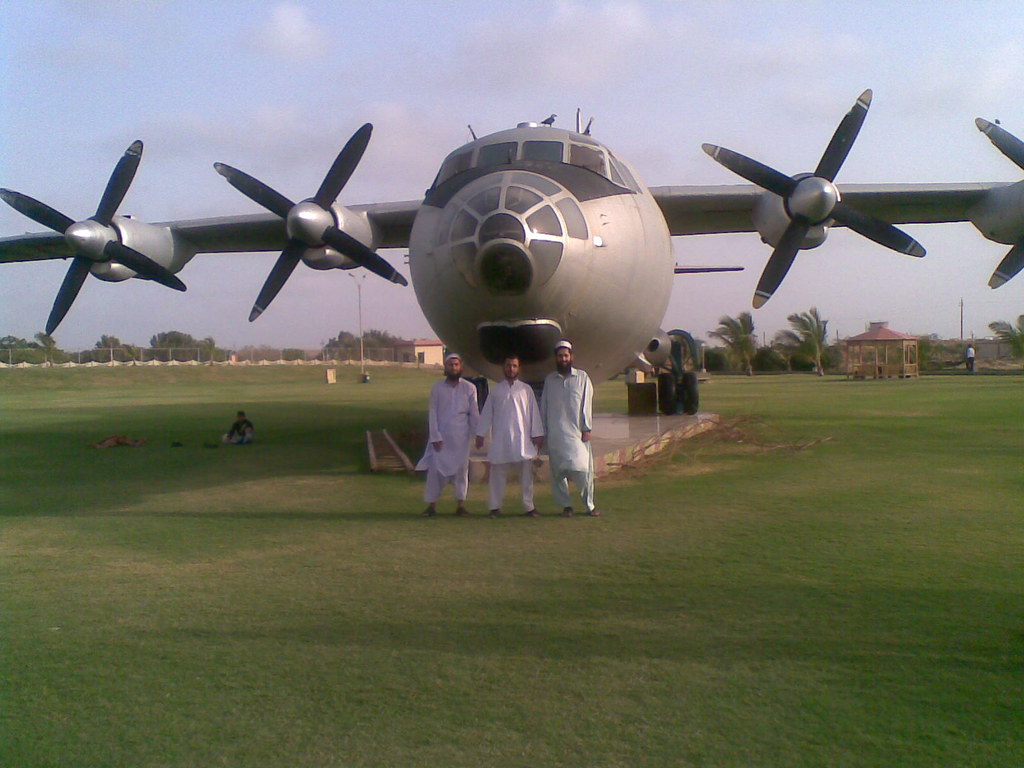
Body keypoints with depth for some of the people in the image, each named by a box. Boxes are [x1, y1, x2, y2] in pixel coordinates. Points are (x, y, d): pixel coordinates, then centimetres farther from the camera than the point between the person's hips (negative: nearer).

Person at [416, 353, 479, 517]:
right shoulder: (437, 388, 2)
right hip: (441, 436, 0)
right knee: (436, 469, -1)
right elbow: (432, 413, 0)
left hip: (461, 437, 0)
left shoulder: (469, 388, 3)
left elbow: (474, 413, 4)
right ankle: (432, 504, 7)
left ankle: (461, 504, 13)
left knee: (461, 469, 4)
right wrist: (435, 437, -7)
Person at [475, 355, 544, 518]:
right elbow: (486, 413, 12)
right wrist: (480, 434, 7)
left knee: (526, 475, 1)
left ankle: (529, 507, 8)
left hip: (522, 438, 0)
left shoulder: (526, 389, 9)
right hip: (500, 439, 0)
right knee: (498, 474, 2)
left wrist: (537, 434, 2)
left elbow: (534, 412, 8)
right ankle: (495, 507, 9)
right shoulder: (496, 390, 10)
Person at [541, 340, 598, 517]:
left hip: (577, 432, -1)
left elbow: (587, 404, 4)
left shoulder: (582, 377, 8)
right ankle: (565, 505, 10)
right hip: (555, 434, 2)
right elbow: (543, 406, 13)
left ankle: (590, 505, 5)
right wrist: (542, 431, 9)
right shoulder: (549, 379, 12)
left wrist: (587, 429, -3)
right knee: (558, 471, 1)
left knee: (583, 469, -5)